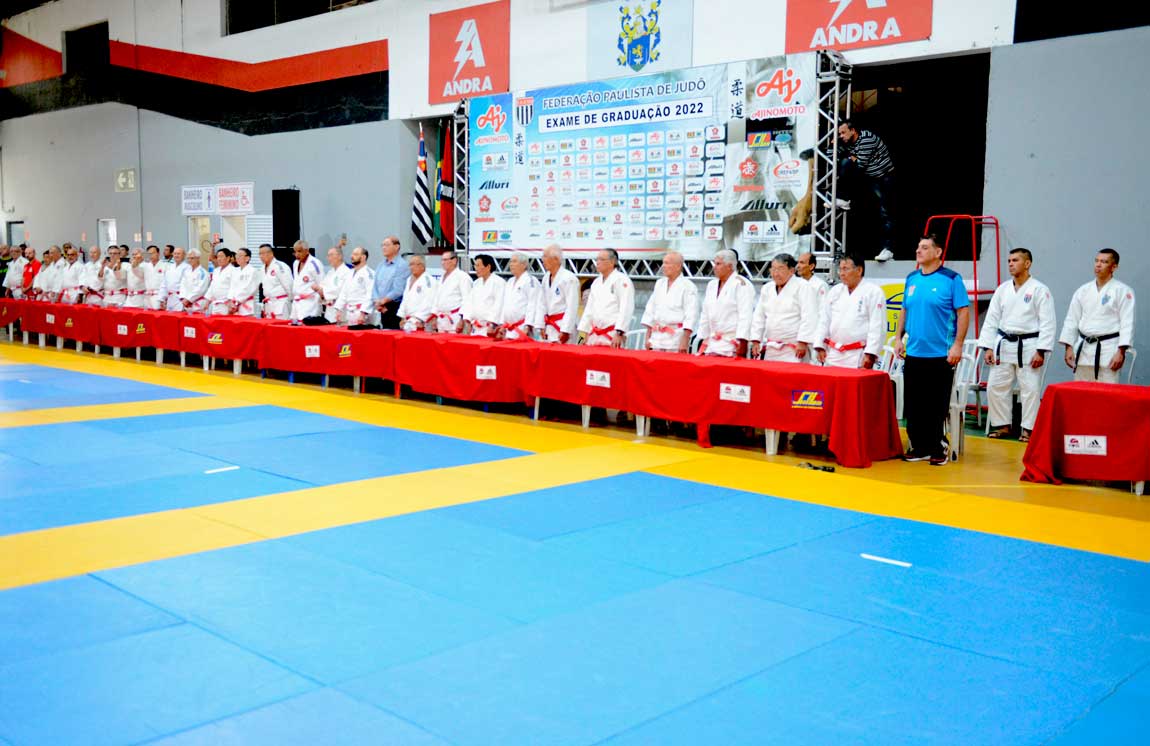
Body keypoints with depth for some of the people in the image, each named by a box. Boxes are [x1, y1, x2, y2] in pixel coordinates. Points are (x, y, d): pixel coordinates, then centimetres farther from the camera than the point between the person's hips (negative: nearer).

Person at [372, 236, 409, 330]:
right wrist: (378, 303, -4)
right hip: (383, 308, 7)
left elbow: (398, 290, -14)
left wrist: (382, 301, -8)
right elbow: (375, 287, 12)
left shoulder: (402, 266, -8)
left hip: (396, 307, -7)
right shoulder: (380, 265, 15)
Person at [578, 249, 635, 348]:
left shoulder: (621, 280, -7)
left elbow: (625, 309, -15)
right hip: (595, 335, 8)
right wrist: (586, 333, 17)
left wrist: (619, 333, -20)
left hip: (613, 336, -7)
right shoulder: (596, 282, 17)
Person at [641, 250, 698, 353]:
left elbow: (691, 316, -11)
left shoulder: (688, 286, -6)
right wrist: (648, 337, 12)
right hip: (657, 337, 6)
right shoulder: (659, 283, 14)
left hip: (676, 339, -6)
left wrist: (685, 341, -18)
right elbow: (650, 310, 16)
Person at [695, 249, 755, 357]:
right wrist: (703, 339, 18)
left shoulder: (742, 284, -7)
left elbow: (746, 315, -15)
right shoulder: (712, 285, 17)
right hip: (712, 343, 7)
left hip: (732, 343, -7)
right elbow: (705, 315, 22)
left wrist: (742, 341, -22)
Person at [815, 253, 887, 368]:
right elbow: (824, 320, 15)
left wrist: (870, 354, -16)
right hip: (833, 355, 6)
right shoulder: (835, 291, 13)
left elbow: (877, 327, -10)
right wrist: (820, 346, 8)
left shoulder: (873, 292, -5)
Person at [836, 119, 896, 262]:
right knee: (845, 162, -15)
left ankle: (887, 249, -13)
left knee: (885, 213, -12)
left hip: (884, 178, -7)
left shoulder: (867, 139, -21)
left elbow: (860, 164, -21)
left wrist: (851, 157, -4)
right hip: (867, 176, 7)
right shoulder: (848, 142, 3)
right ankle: (844, 200, -6)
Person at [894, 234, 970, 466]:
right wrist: (898, 338, 8)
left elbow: (963, 312, -7)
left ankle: (939, 447, 12)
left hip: (941, 355, -5)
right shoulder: (912, 279, 10)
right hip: (913, 353, 5)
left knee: (938, 406, 0)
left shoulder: (951, 279, -5)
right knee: (913, 405, 7)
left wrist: (957, 345, -13)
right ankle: (919, 447, 18)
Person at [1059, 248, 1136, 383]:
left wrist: (1121, 352, -14)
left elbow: (1127, 323, -7)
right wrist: (1069, 348, 6)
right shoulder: (1083, 290, 10)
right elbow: (1072, 320, 12)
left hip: (1108, 350, -5)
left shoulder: (1122, 290, -3)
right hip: (1084, 349, 5)